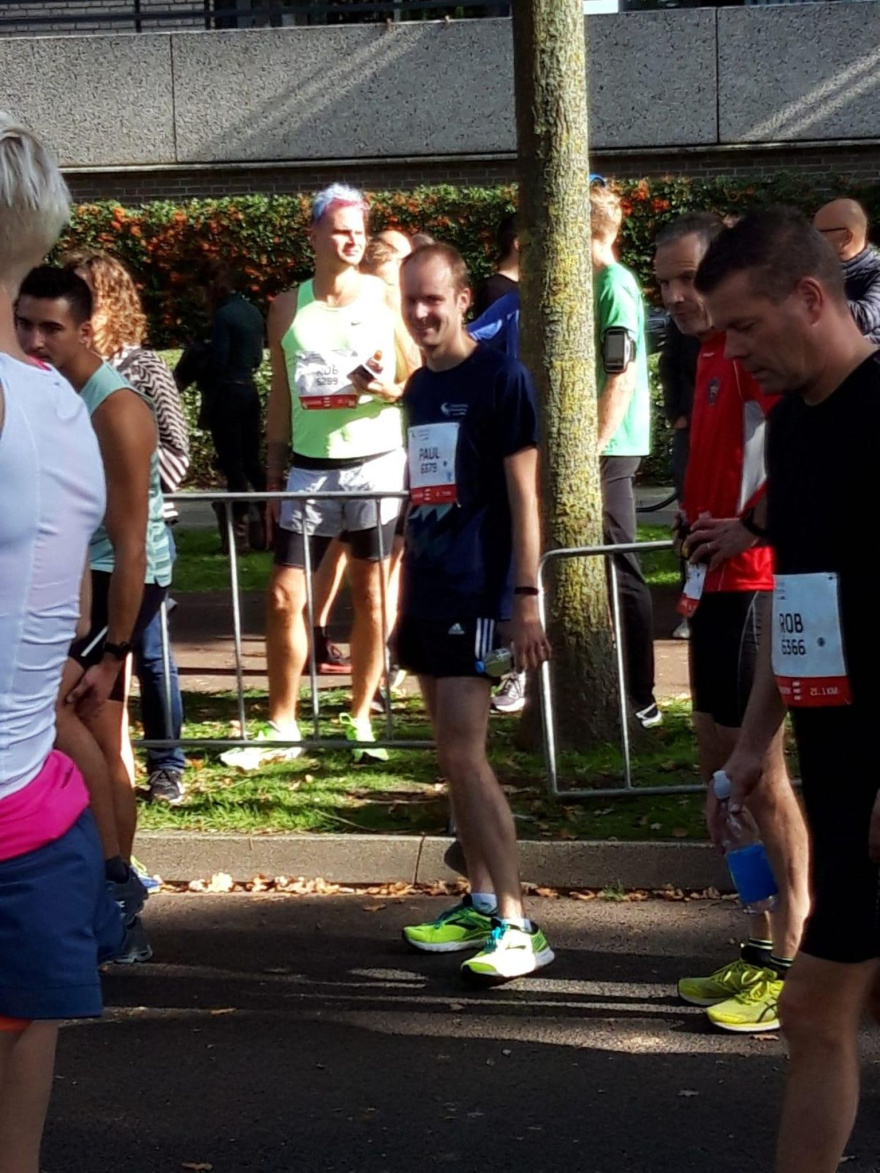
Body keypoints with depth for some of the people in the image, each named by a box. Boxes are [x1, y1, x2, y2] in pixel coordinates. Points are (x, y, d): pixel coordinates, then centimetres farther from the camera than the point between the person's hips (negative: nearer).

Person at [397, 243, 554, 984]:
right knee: (454, 758, 10)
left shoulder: (500, 379, -8)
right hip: (426, 595, 8)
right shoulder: (418, 387, 13)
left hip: (476, 596, -8)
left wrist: (525, 599, -15)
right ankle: (481, 903, 18)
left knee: (465, 756, -12)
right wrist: (405, 591, 17)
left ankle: (517, 925, -8)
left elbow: (522, 496, -11)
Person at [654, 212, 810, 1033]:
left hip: (752, 582, -10)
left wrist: (750, 526, -23)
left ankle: (793, 969, 4)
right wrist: (697, 512, 11)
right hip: (717, 582, 10)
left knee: (758, 770, -5)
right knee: (720, 765, 15)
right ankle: (760, 949, 24)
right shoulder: (712, 353, 15)